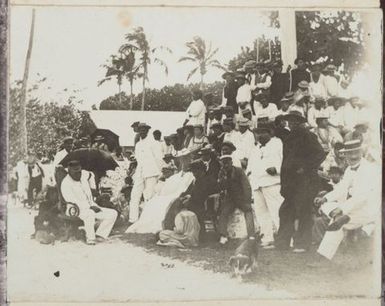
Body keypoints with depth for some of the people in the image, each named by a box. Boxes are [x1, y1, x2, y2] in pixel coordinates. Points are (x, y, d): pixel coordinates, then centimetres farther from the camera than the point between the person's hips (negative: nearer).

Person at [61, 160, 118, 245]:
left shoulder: (84, 174, 4)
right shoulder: (65, 184, -16)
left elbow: (90, 177, 31)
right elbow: (72, 202, -22)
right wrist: (90, 207, -23)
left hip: (92, 208, 7)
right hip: (78, 211, -7)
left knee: (113, 213, -8)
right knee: (90, 213, -41)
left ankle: (100, 235, -8)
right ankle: (90, 238, -21)